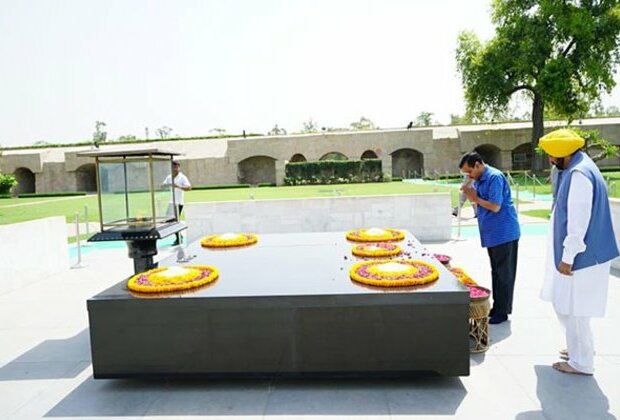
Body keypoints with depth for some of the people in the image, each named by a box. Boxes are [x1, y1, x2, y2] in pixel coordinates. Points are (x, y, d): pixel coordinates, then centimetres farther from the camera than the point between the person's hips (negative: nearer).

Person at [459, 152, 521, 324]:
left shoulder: (495, 177, -18)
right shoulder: (478, 180, 10)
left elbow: (495, 206, -22)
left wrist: (475, 198, -12)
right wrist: (470, 194, -7)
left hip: (503, 233, -9)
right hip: (492, 234, 9)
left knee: (504, 274, 0)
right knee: (496, 272, 16)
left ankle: (503, 311, 9)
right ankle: (497, 307, 27)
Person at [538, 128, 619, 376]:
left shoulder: (579, 174, -21)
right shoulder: (577, 169, 11)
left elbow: (579, 221, -24)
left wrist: (567, 257, -20)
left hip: (580, 256, -10)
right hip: (581, 254, 10)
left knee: (572, 308, 3)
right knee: (565, 304, 20)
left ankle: (581, 362, 17)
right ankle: (580, 347, 36)